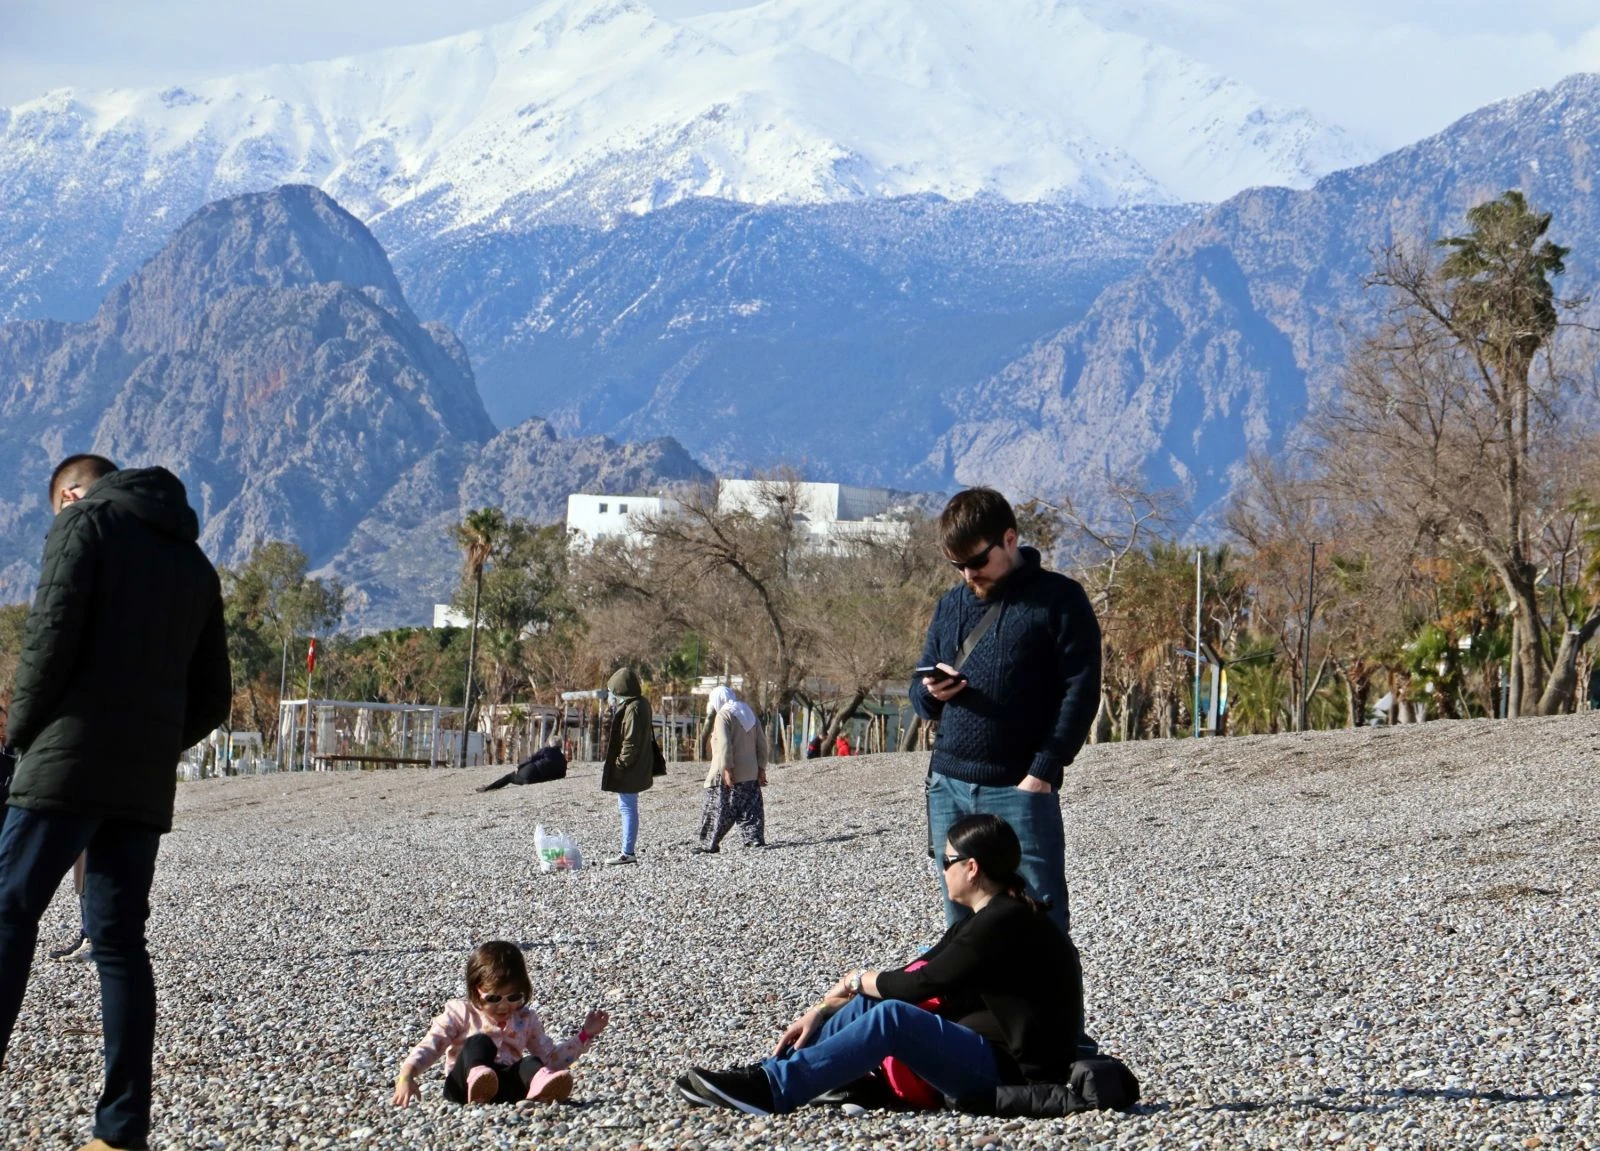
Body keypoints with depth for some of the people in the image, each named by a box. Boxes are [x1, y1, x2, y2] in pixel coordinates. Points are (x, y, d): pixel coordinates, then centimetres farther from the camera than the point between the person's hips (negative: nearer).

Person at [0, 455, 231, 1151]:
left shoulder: (85, 521, 3)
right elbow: (212, 697, 19)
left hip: (70, 764, -6)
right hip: (150, 782, 6)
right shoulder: (195, 564, 22)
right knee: (120, 941, 7)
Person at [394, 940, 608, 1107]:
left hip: (507, 1085, 3)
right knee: (479, 1043, -30)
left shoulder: (526, 1019, 19)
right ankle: (478, 1077, -66)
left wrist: (585, 1035, 15)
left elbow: (551, 1056, 24)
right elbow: (430, 1047, -1)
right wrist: (407, 1075, -19)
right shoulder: (460, 1013, 8)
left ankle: (541, 1084, -67)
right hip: (465, 1085, -3)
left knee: (532, 1064, -29)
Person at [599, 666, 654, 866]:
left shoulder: (633, 709, -20)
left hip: (629, 768, -10)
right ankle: (628, 849, 25)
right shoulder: (641, 704, 10)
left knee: (627, 806, -5)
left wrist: (620, 765, -18)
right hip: (636, 767, 10)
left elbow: (631, 742, -23)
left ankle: (628, 852, -2)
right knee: (627, 806, 17)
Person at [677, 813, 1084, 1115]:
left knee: (892, 1017, -26)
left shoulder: (1004, 923, -18)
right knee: (866, 1006, 2)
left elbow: (921, 985, -16)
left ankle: (769, 1089, -28)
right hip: (983, 1047, 10)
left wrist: (857, 980, 3)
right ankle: (764, 1073, -6)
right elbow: (914, 974, 11)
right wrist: (822, 1011, 4)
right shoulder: (984, 917, 14)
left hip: (1015, 1070, -10)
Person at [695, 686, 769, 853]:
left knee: (718, 808, -1)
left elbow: (724, 745, -19)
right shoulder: (750, 713, 14)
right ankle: (755, 839, 5)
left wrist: (727, 769, -20)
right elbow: (761, 743, 14)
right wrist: (761, 768, 16)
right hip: (750, 774, 7)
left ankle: (709, 845, 1)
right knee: (751, 808, 11)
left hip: (729, 775, -7)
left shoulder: (723, 715, -8)